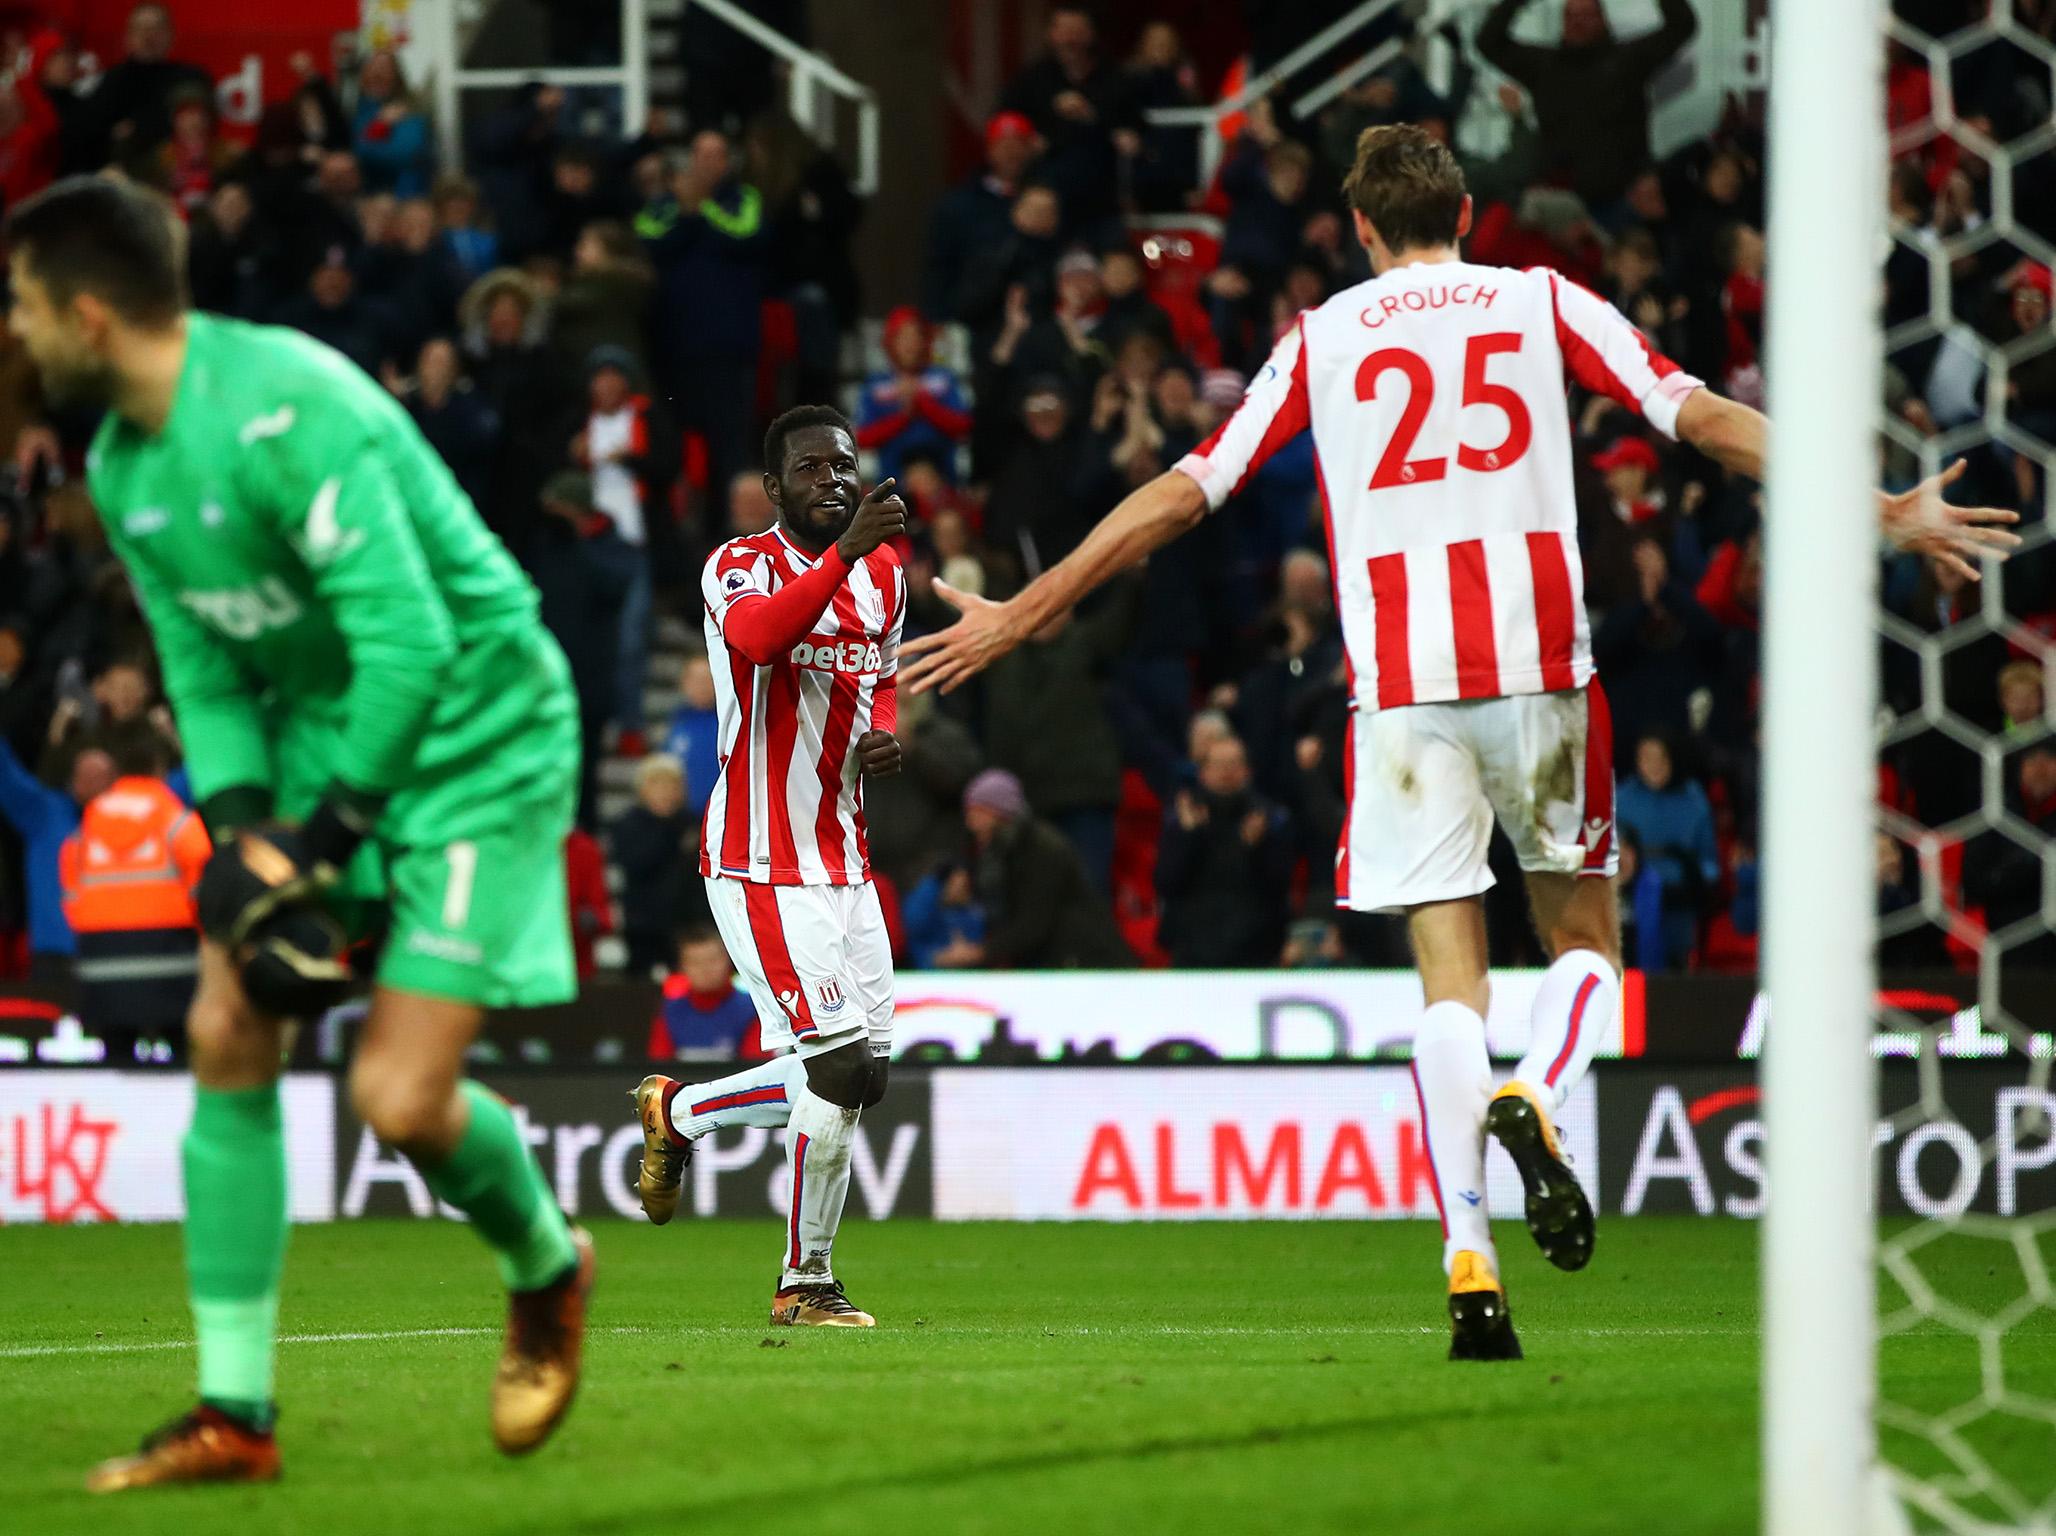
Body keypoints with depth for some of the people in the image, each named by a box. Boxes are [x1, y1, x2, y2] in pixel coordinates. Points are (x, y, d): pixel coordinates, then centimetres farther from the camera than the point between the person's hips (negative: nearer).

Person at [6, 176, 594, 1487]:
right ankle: (235, 1415, 4)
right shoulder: (122, 469, 2)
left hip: (477, 731, -8)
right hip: (320, 736, 8)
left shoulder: (285, 413, -26)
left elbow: (413, 646, -27)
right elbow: (206, 672, 8)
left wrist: (328, 837, -22)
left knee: (398, 1098, -14)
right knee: (228, 1032, -3)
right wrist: (243, 835, -9)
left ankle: (546, 1270, 20)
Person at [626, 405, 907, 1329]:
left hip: (842, 861, 8)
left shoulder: (884, 574, 11)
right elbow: (759, 637, -34)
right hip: (761, 864, -8)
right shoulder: (741, 567, -11)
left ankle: (678, 1113, 30)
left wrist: (885, 733, 4)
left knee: (862, 1079, 8)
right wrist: (845, 551, -46)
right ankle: (805, 1285, 4)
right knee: (837, 1066, -12)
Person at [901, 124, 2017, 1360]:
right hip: (1540, 661, 0)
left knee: (1450, 975, 2)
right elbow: (1703, 419, 6)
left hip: (1399, 683, 1)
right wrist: (1888, 513, 10)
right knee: (1585, 941, 14)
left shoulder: (1322, 340, 13)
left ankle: (1471, 1268, -13)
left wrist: (1018, 617, 19)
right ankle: (1534, 1097, -19)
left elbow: (1182, 494, 12)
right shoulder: (1542, 303, 12)